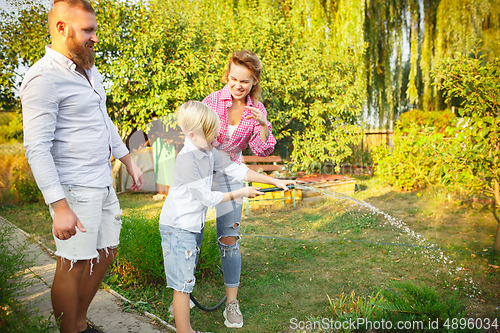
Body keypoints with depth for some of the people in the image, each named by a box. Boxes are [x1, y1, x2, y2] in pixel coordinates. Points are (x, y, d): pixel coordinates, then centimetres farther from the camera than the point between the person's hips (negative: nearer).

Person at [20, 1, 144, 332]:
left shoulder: (90, 70, 13)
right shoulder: (44, 78, -16)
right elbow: (37, 148, -20)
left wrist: (130, 163, 22)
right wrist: (59, 206, -24)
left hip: (104, 184, 9)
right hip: (75, 190, -9)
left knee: (106, 253, 16)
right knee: (73, 266, 1)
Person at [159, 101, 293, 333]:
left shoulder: (209, 152, 4)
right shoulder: (187, 160, -24)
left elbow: (237, 170, 8)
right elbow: (208, 198, -21)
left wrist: (274, 181, 7)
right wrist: (241, 193, -9)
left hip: (194, 225, 9)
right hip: (178, 228, -9)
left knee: (185, 281, 17)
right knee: (183, 284, -1)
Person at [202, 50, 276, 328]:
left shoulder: (256, 109, -2)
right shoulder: (214, 100, -10)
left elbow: (263, 151, -3)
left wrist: (263, 125, -21)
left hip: (229, 175, 1)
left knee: (229, 240, -2)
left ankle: (232, 302, 11)